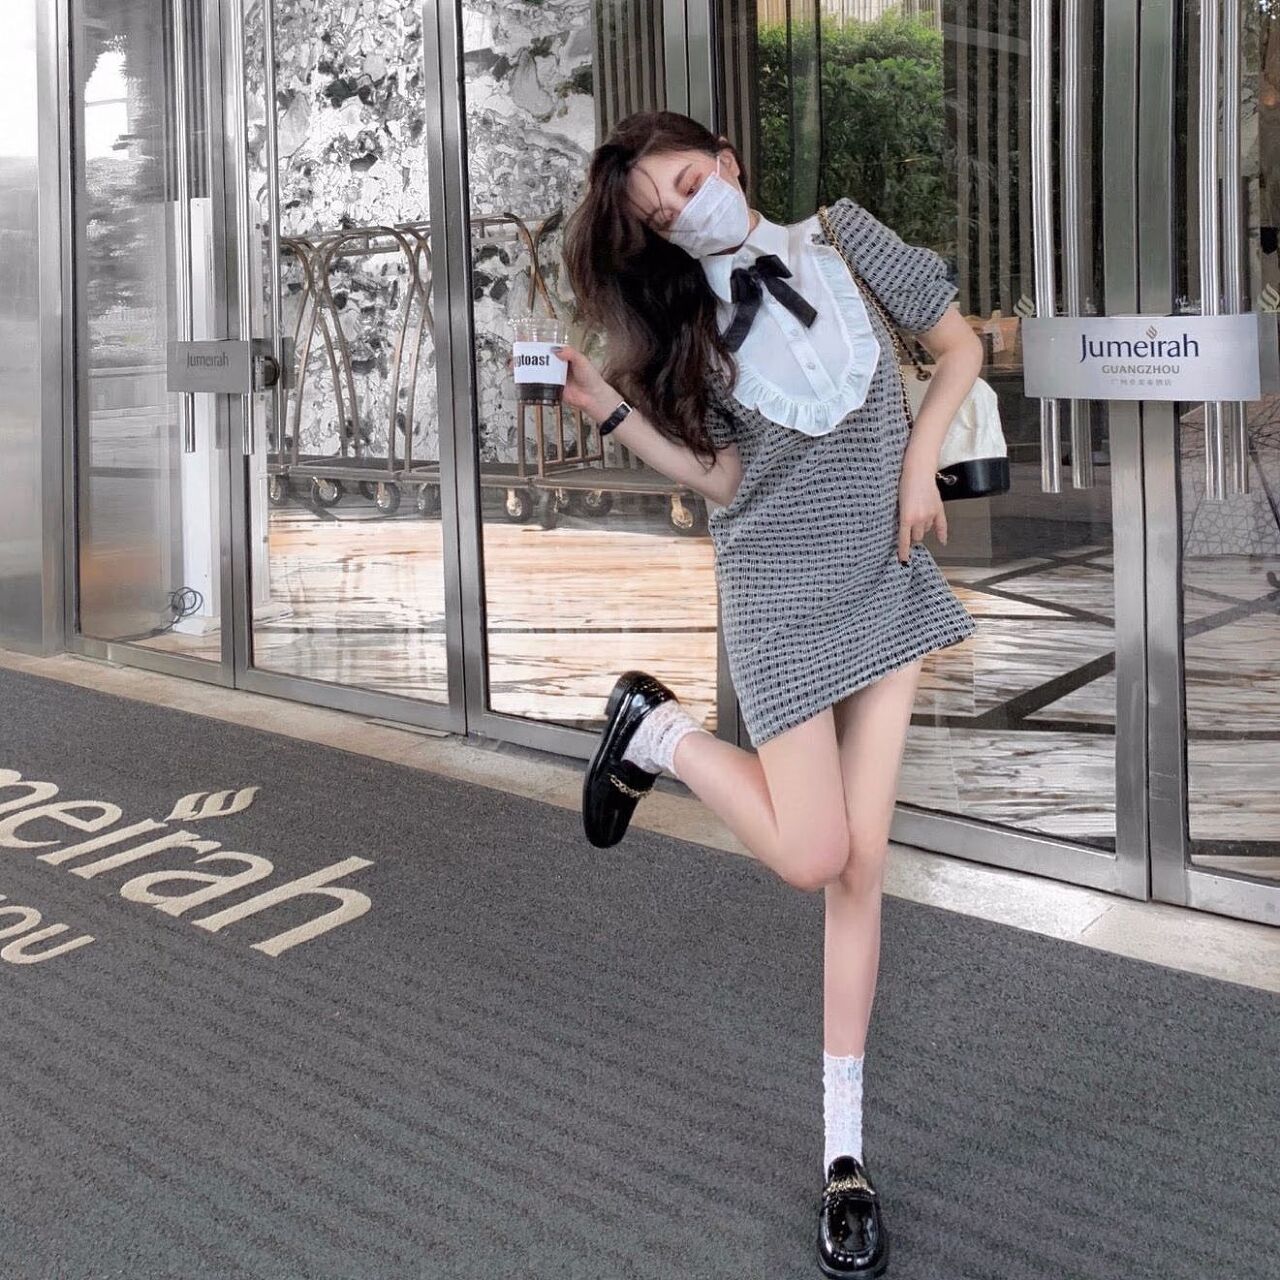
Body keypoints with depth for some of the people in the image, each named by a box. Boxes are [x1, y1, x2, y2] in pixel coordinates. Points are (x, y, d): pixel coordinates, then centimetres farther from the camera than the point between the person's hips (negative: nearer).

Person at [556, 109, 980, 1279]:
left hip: (888, 584, 2)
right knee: (812, 859, -11)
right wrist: (610, 406, -11)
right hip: (782, 598, -1)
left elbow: (960, 347, 11)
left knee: (862, 861, -1)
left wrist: (920, 460, -4)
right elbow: (726, 481, -1)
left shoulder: (844, 239, 4)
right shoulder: (692, 323, 2)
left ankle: (845, 1149, 9)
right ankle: (658, 731, 18)